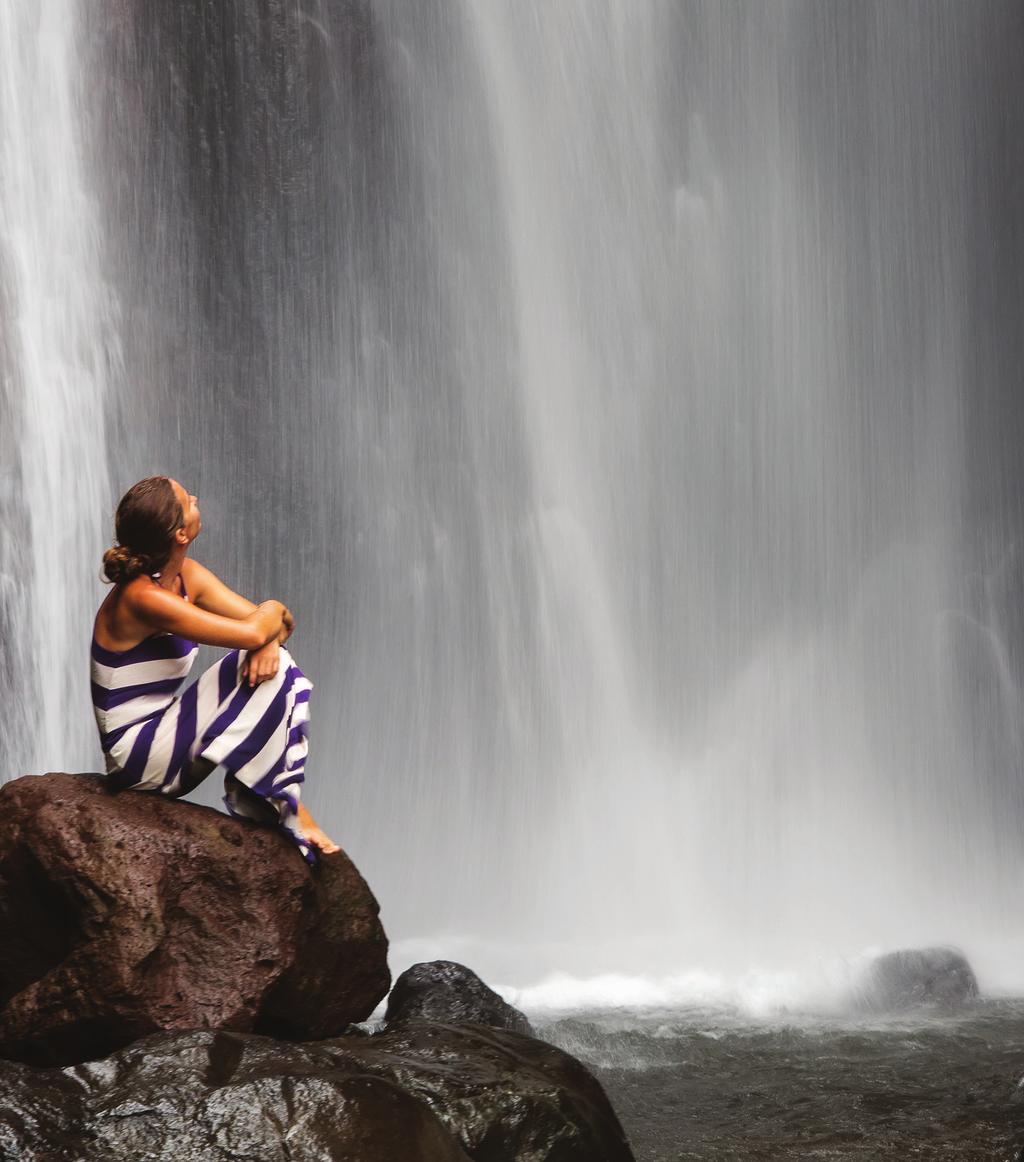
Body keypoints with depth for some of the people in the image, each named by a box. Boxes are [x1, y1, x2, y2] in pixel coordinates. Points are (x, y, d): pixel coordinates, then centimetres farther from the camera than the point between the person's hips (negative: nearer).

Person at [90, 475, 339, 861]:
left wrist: (270, 639, -19)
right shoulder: (142, 598, -24)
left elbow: (269, 622, 5)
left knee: (287, 677, 1)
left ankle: (288, 803, -4)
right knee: (268, 674, -16)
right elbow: (251, 632, -30)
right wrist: (274, 610, -6)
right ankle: (277, 804, -4)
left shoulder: (187, 576, 4)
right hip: (140, 755, -9)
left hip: (162, 736, 9)